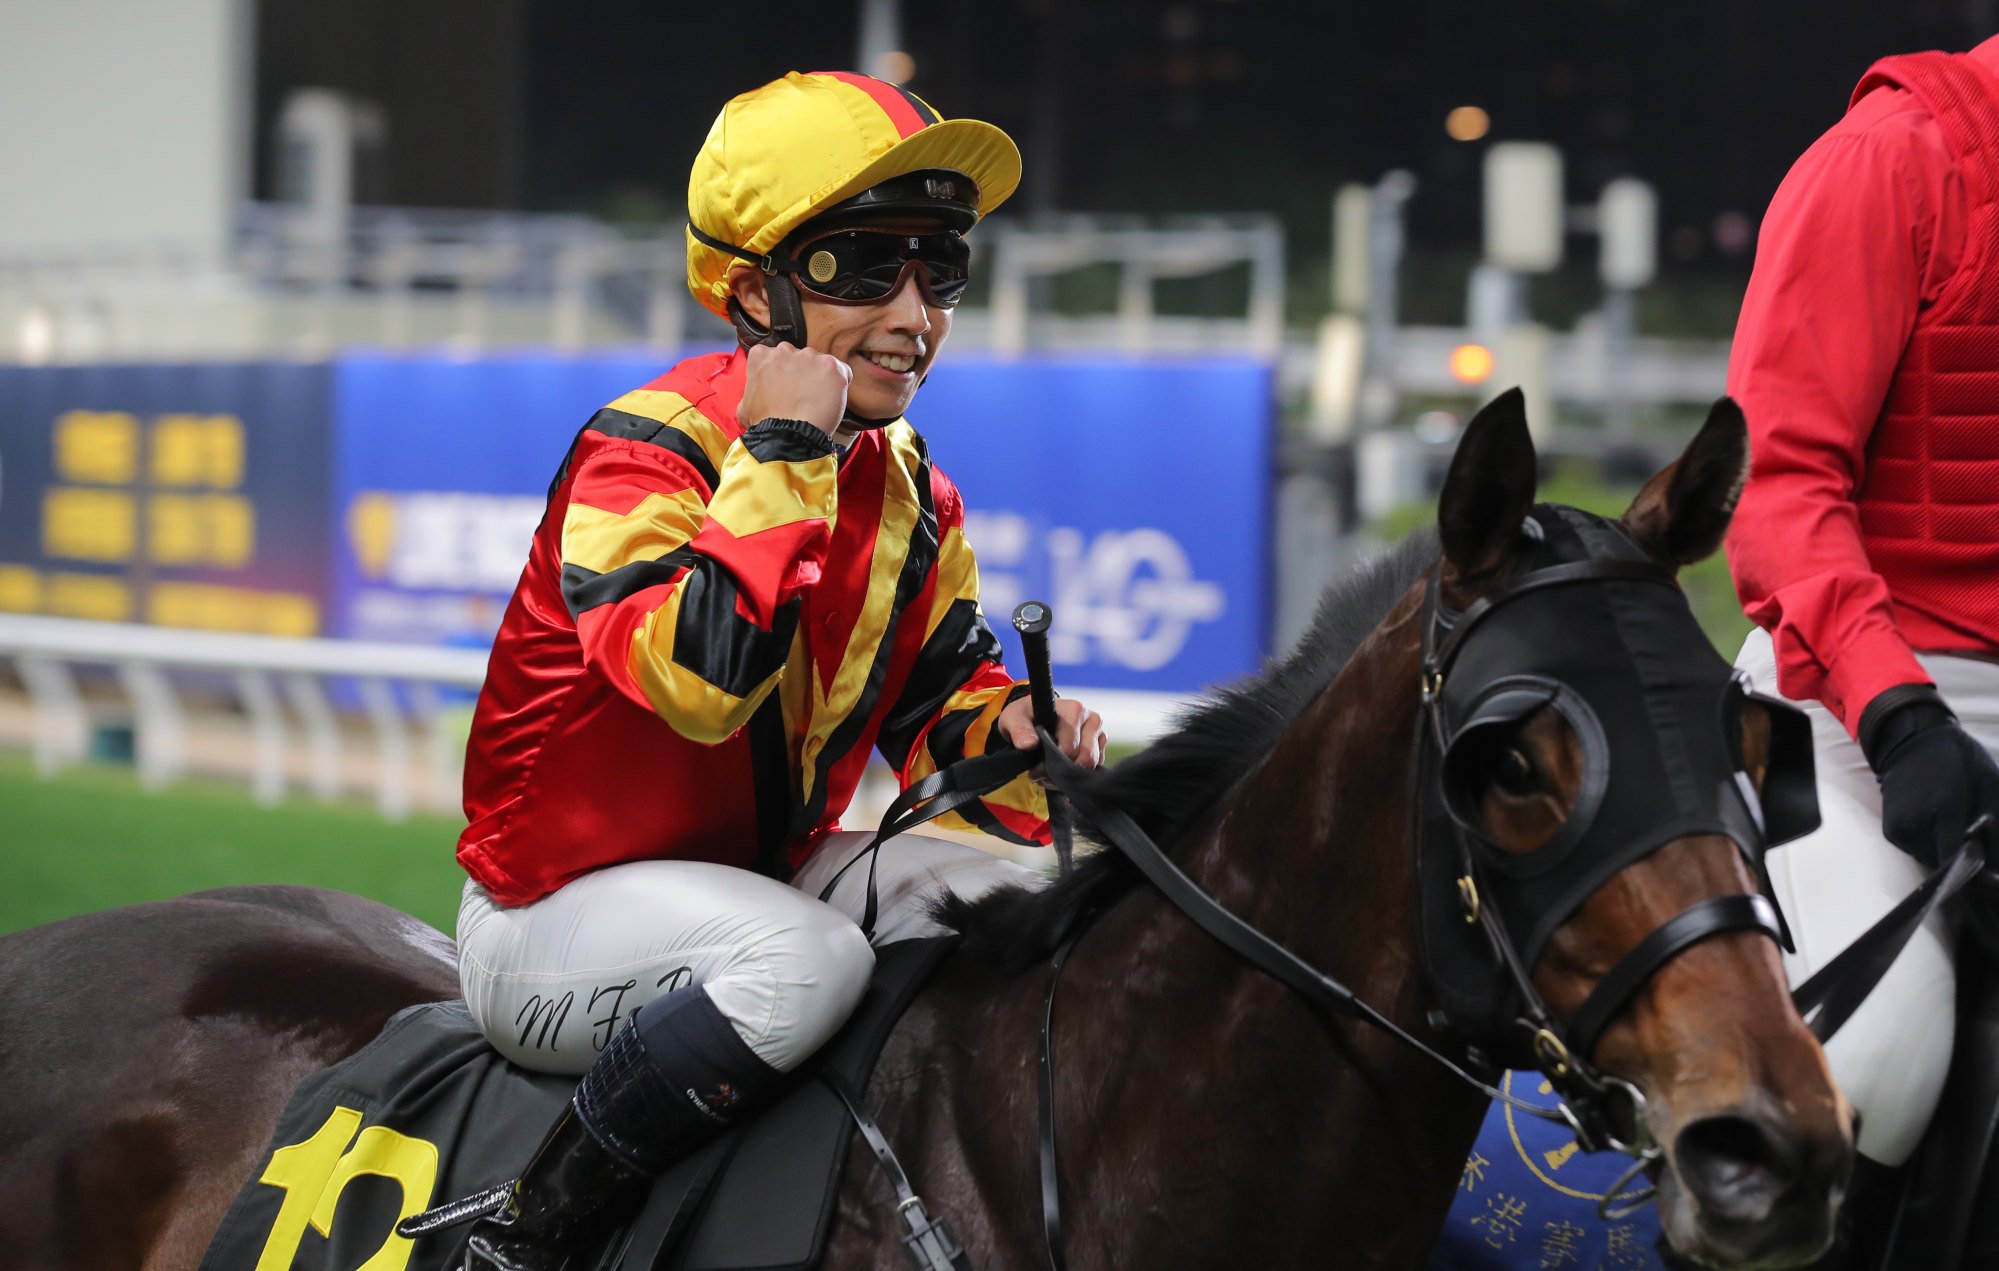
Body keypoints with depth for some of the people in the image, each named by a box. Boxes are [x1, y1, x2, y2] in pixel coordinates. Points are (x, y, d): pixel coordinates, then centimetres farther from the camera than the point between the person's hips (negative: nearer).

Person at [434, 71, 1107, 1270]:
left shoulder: (914, 495, 4)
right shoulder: (645, 453, -21)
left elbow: (946, 696, 13)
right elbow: (700, 680, -37)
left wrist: (1015, 737, -11)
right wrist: (782, 456, -32)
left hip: (767, 869, 8)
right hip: (559, 905, -8)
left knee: (1018, 896, -2)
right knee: (807, 960, -35)